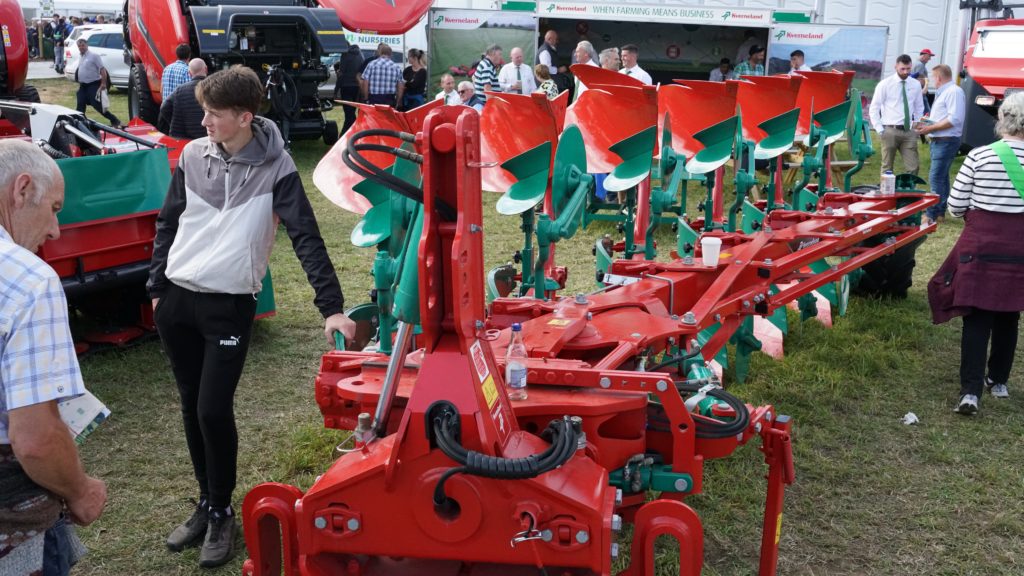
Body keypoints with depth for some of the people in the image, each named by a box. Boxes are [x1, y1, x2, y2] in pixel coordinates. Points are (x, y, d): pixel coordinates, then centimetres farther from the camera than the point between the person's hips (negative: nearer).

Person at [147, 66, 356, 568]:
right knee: (191, 407, 12)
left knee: (214, 411, -6)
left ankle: (221, 513, 14)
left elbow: (306, 238, -15)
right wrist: (157, 288, 11)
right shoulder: (193, 155, 2)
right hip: (176, 300, 5)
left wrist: (331, 307, -22)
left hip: (229, 306, -4)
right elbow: (168, 224, 11)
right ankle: (206, 503, 28)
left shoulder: (275, 167, -11)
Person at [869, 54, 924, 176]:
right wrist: (879, 129, -7)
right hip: (890, 130, -3)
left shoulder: (915, 85, 7)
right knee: (887, 167, 4)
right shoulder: (885, 84, -2)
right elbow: (874, 108, -1)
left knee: (912, 168, -3)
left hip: (909, 131, 3)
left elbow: (919, 108, 17)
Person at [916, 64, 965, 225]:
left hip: (946, 141, -11)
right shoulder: (943, 92, 19)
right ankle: (940, 211, 23)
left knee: (936, 177, -13)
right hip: (938, 141, 11)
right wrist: (928, 124, 8)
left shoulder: (954, 92, -14)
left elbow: (954, 119, -23)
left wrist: (930, 128, -19)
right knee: (941, 176, 15)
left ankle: (932, 214, -13)